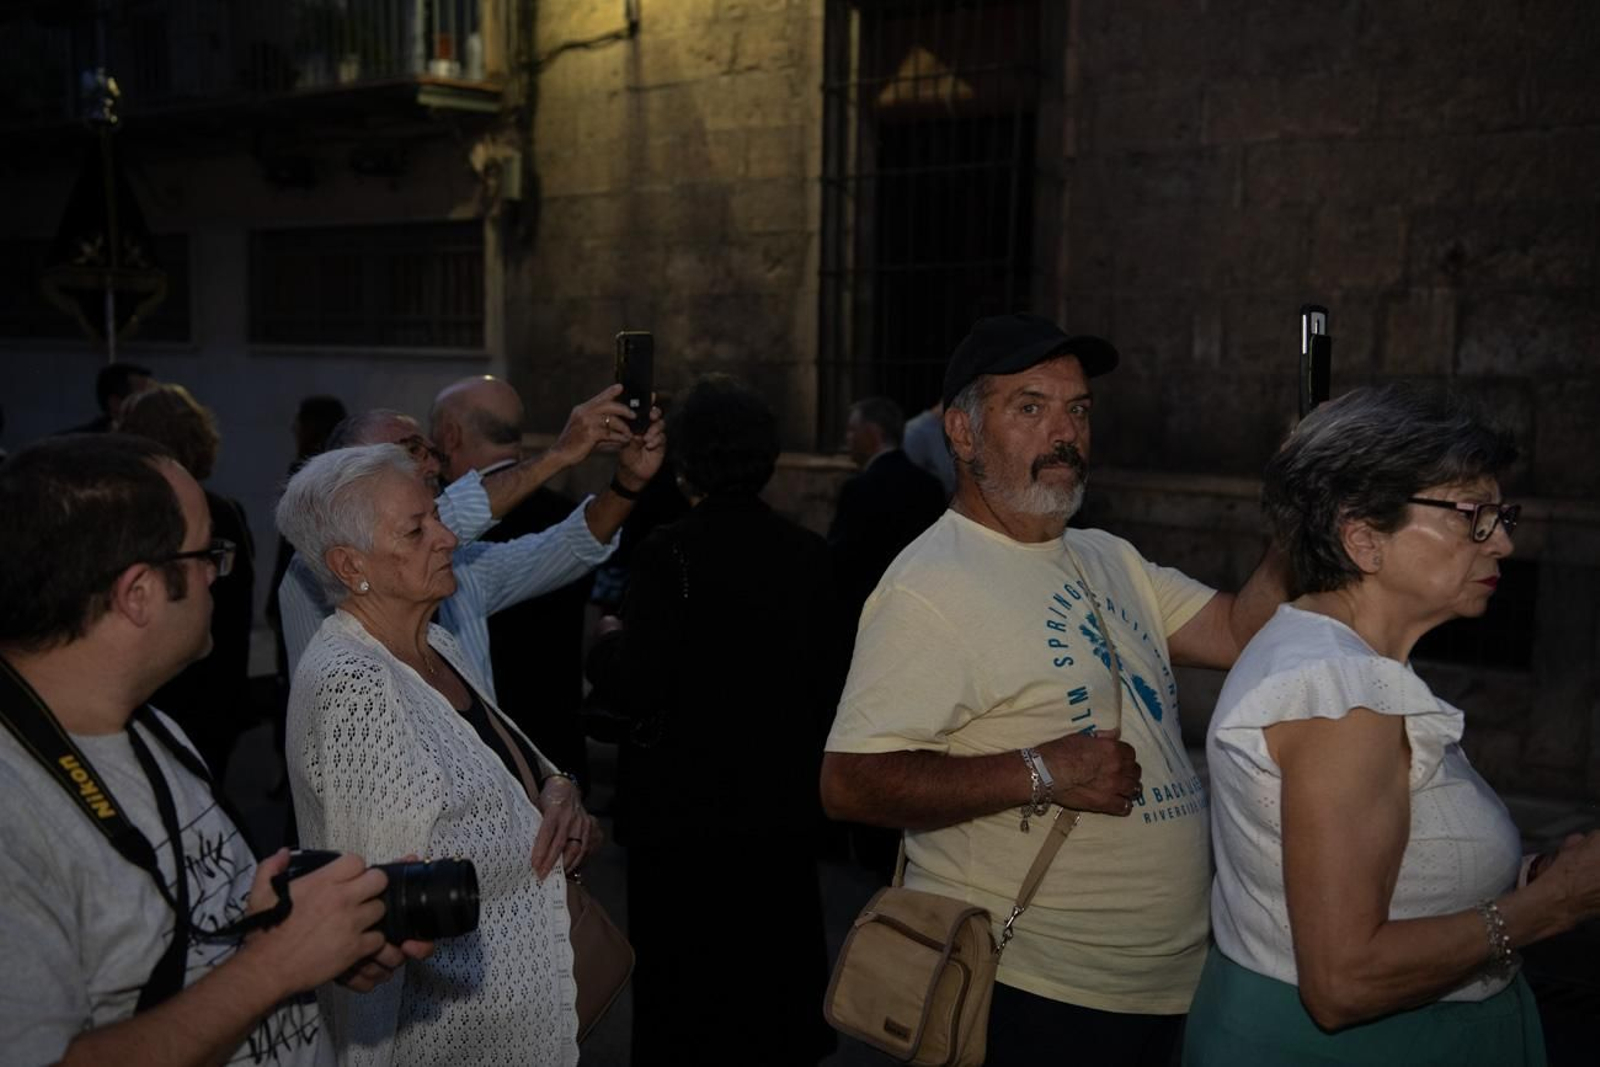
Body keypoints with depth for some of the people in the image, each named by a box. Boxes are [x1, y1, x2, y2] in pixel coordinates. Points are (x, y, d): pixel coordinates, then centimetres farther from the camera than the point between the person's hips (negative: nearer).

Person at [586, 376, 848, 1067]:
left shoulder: (669, 552, -16)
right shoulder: (806, 552, -2)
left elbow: (637, 689, -18)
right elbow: (829, 681, 4)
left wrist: (609, 642, 2)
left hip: (687, 803, -4)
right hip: (783, 801, 5)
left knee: (683, 979, 10)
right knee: (776, 964, 18)